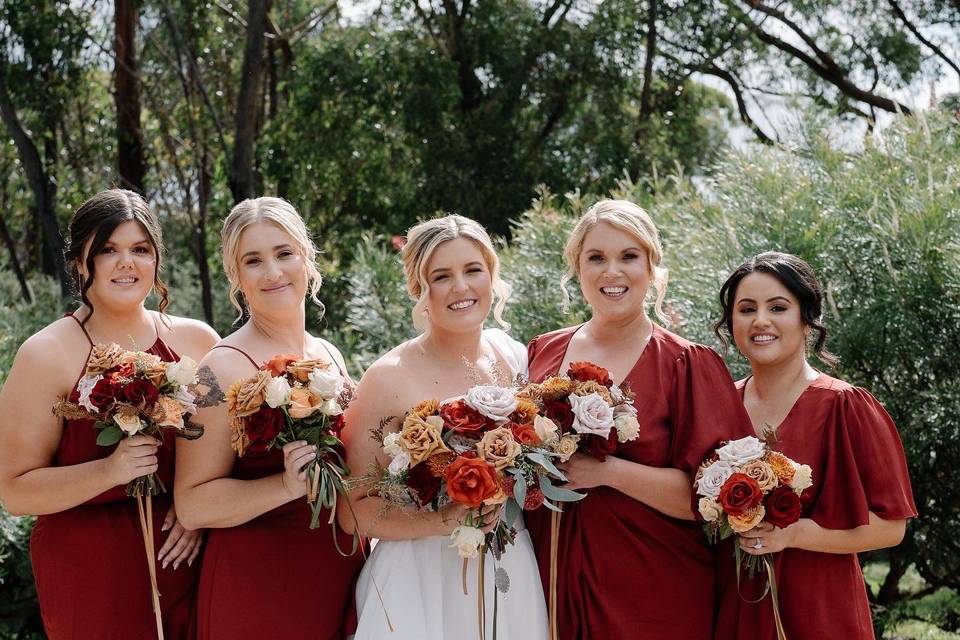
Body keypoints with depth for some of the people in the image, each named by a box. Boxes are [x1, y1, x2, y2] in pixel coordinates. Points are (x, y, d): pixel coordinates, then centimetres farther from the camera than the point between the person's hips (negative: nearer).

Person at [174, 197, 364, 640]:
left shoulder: (331, 356, 7)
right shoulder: (223, 368, -12)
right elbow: (193, 504, -16)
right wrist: (289, 485, -26)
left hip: (344, 575, 6)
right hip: (257, 586, -6)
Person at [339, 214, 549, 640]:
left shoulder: (517, 359, 0)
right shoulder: (389, 378, -14)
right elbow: (354, 512, -11)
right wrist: (444, 520, -23)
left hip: (512, 581, 4)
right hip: (419, 586, -4)